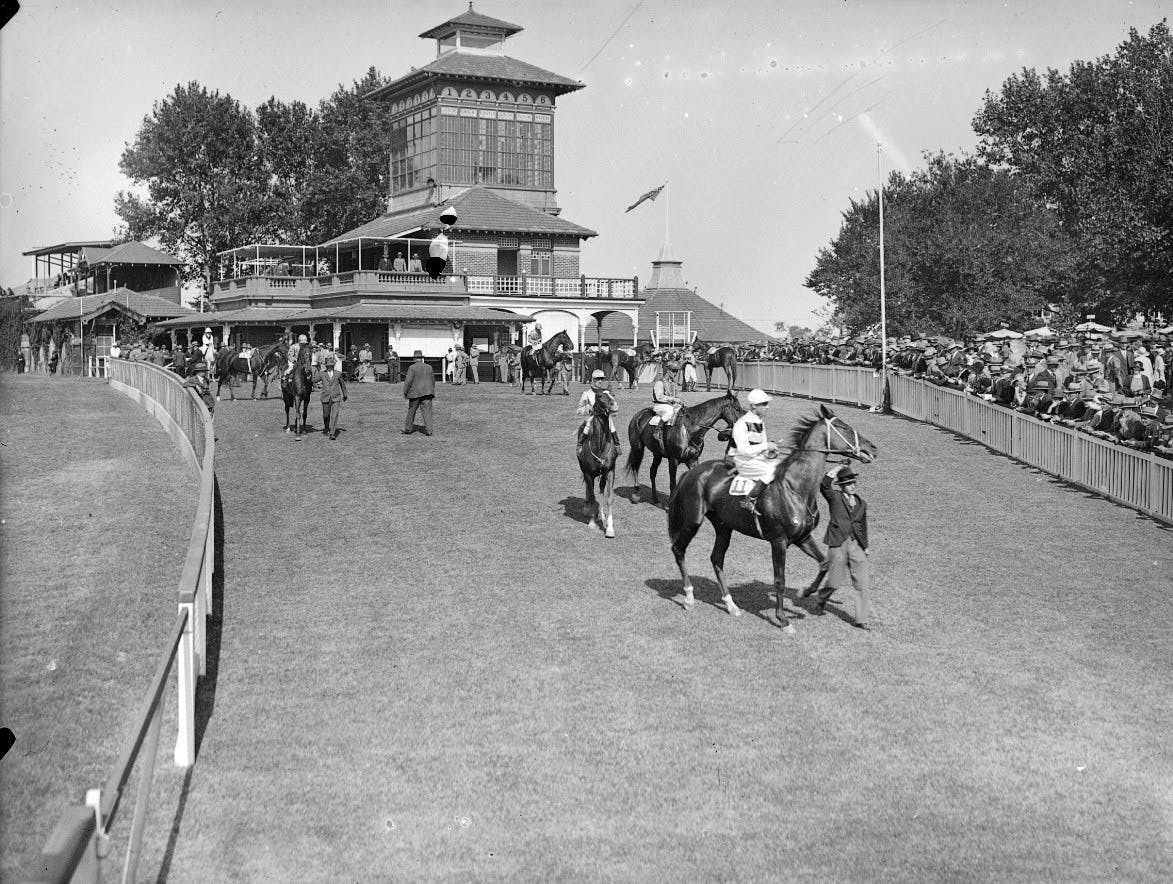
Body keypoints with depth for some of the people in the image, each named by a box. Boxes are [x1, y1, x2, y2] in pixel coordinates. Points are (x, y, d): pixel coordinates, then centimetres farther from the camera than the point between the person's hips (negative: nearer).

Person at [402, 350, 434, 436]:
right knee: (427, 411, 0)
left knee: (411, 411, 10)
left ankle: (408, 429, 19)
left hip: (415, 393, -3)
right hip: (427, 393, 4)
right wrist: (432, 390, 29)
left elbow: (408, 381, -12)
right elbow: (433, 380, 17)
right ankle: (428, 430, -8)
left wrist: (405, 393, -4)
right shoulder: (429, 367, 8)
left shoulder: (412, 368, -7)